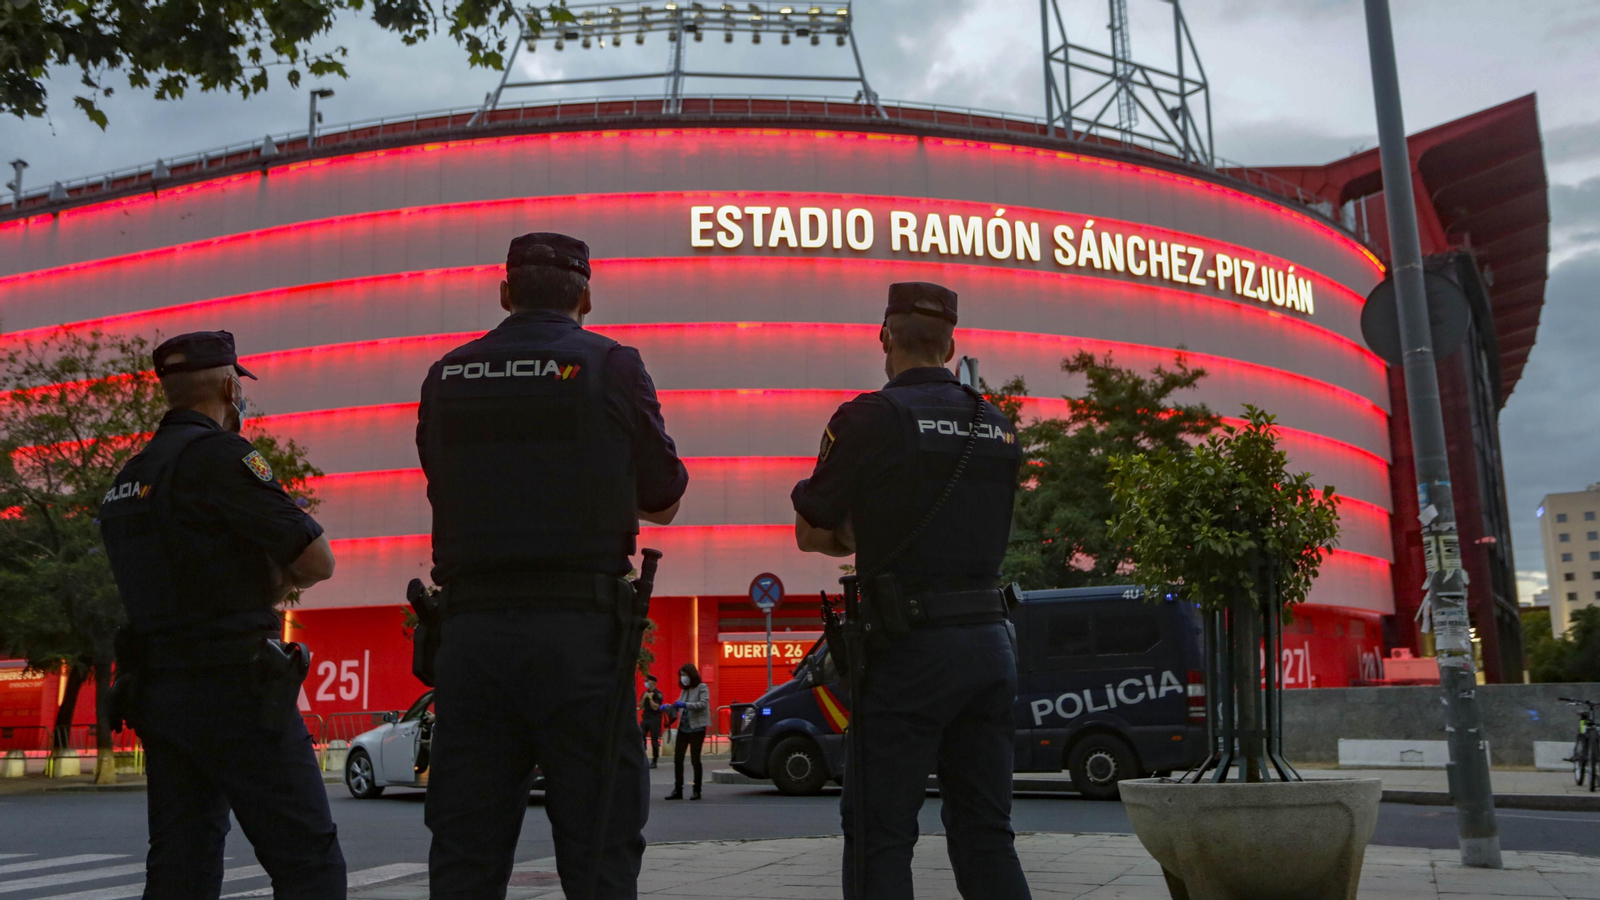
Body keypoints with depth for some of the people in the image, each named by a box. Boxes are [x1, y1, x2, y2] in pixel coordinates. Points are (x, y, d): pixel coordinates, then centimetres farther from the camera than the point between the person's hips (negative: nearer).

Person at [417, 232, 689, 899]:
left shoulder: (446, 376, 8)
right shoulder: (610, 366, -1)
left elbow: (445, 491, 16)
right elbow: (663, 502, 7)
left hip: (470, 625, 3)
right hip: (578, 630, -3)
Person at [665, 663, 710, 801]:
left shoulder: (702, 687, -4)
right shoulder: (684, 690, 15)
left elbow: (703, 704, -17)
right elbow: (679, 706, 16)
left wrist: (685, 705, -24)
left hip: (696, 728, -6)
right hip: (683, 727, 6)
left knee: (695, 759, -1)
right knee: (677, 758, 2)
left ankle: (697, 791, 8)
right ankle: (677, 790, 8)